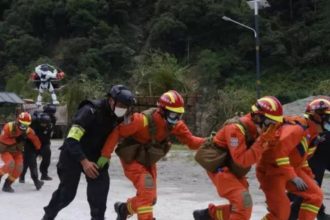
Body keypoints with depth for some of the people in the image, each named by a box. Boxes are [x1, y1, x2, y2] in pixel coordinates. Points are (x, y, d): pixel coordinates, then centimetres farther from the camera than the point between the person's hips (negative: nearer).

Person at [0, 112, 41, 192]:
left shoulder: (28, 131, -15)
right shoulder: (9, 127, -27)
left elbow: (35, 140, 0)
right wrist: (15, 140, -28)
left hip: (17, 151, 4)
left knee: (19, 168, -11)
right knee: (11, 164, -28)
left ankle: (7, 185, 7)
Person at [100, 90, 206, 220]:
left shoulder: (176, 125, -13)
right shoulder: (143, 120, -32)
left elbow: (190, 140, -11)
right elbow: (117, 132, -27)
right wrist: (105, 155, -27)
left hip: (148, 162, 7)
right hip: (132, 160, -7)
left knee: (150, 197, 13)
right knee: (147, 189, -24)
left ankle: (123, 209, 38)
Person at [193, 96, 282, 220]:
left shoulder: (255, 128, -2)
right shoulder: (236, 128, -27)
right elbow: (242, 160, -30)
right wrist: (262, 141, -33)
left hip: (233, 170, 9)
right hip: (219, 168, -9)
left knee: (240, 206, 10)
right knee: (244, 203, -20)